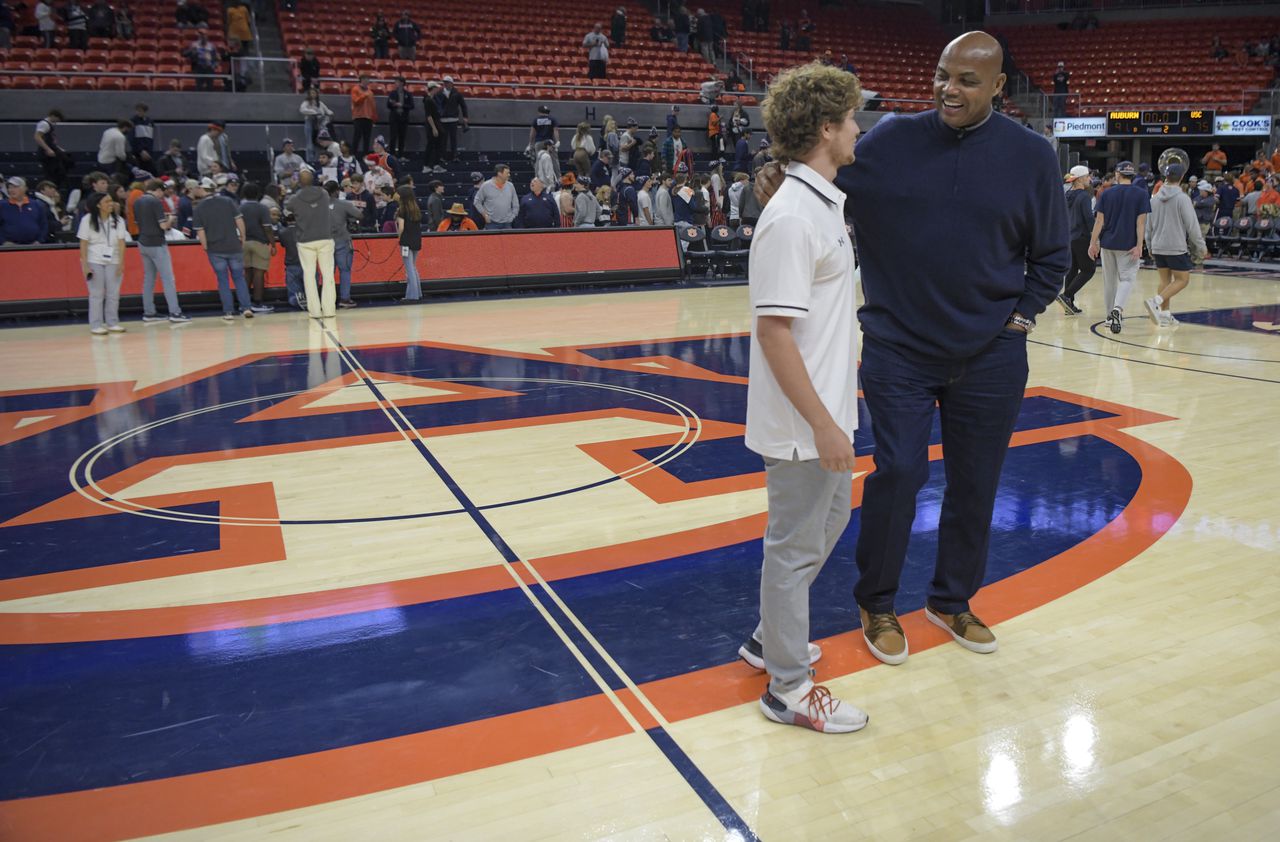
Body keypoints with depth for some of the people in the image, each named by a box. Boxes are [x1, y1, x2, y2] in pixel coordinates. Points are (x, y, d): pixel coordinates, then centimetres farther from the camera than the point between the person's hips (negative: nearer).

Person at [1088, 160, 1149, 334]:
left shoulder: (1107, 194, 1)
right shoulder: (1141, 194, -3)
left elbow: (1099, 220, -1)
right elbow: (1141, 222, -8)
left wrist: (1093, 243, 3)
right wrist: (1139, 246, -9)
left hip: (1108, 243, 2)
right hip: (1128, 245, -2)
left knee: (1110, 280, 12)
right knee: (1127, 278, 1)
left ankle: (1111, 316, 20)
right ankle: (1118, 308, -24)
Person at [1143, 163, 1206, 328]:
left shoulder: (1155, 198, 6)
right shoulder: (1182, 198, -12)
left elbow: (1149, 225, 13)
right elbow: (1192, 225, -10)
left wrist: (1150, 246, 25)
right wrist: (1201, 246, 0)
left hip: (1158, 246, 6)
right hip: (1177, 247, -6)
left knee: (1165, 280, 12)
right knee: (1182, 279, 1)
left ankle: (1164, 314, 10)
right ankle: (1156, 302, -18)